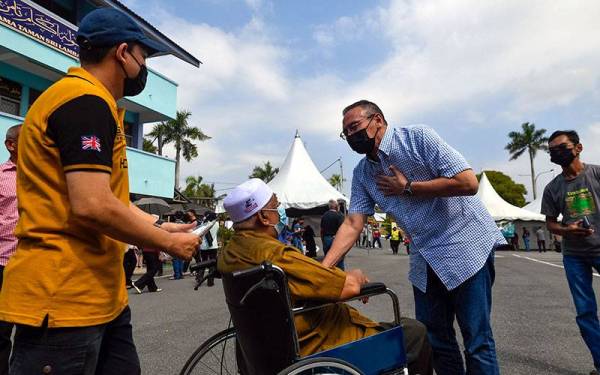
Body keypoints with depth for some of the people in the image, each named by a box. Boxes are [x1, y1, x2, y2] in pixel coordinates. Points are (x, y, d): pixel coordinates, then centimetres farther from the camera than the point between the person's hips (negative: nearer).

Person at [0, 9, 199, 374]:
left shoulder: (90, 104, 18)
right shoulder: (87, 102, -17)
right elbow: (93, 206, -26)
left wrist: (161, 226, 14)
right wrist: (169, 243, -13)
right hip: (63, 298, -10)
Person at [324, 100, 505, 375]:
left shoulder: (418, 137, -12)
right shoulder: (362, 173, 5)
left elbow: (468, 182, -18)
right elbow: (352, 224, -3)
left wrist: (407, 188, -15)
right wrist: (323, 267, -14)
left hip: (466, 245, -5)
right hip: (424, 259, 6)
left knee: (477, 339, 2)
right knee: (434, 337, 13)